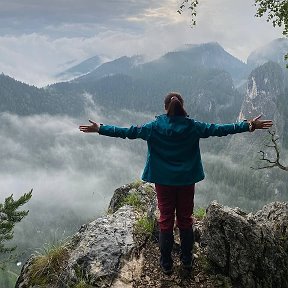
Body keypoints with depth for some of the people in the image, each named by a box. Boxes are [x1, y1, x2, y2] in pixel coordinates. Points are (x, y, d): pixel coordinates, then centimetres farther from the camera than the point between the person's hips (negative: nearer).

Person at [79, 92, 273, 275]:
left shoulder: (155, 127, -10)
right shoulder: (192, 126, -9)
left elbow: (128, 132, -9)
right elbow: (218, 129, -7)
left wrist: (100, 129, -1)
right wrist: (249, 126, -1)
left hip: (163, 181, 0)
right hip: (186, 181, 1)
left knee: (166, 221, 10)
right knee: (185, 220, 14)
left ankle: (166, 264, 20)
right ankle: (187, 260, 28)